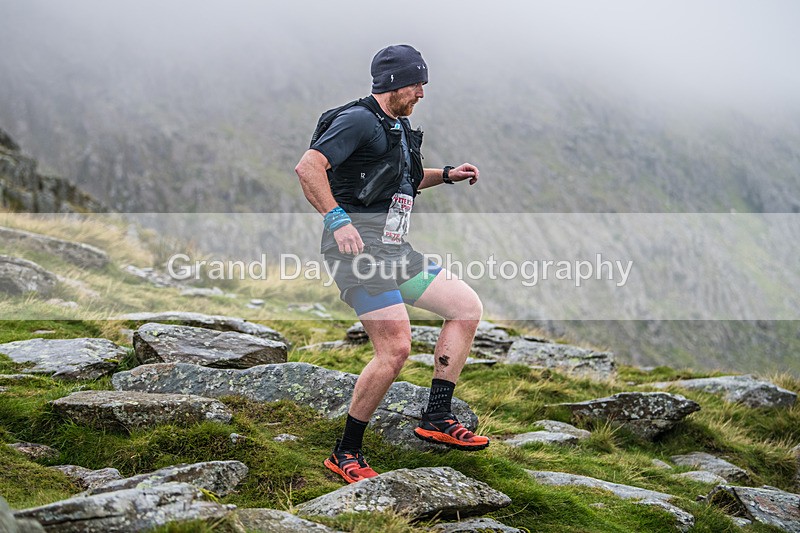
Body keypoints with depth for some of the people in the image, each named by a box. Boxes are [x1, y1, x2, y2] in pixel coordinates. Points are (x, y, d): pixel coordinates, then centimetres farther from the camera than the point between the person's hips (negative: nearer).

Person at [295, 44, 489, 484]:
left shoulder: (399, 127, 21)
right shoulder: (360, 120, -9)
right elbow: (307, 167, -21)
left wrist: (446, 175, 23)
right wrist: (338, 219, -26)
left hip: (395, 250, 10)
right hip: (359, 244, -10)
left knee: (467, 307, 9)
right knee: (395, 348, -18)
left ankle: (436, 419, 10)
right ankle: (345, 455, -5)